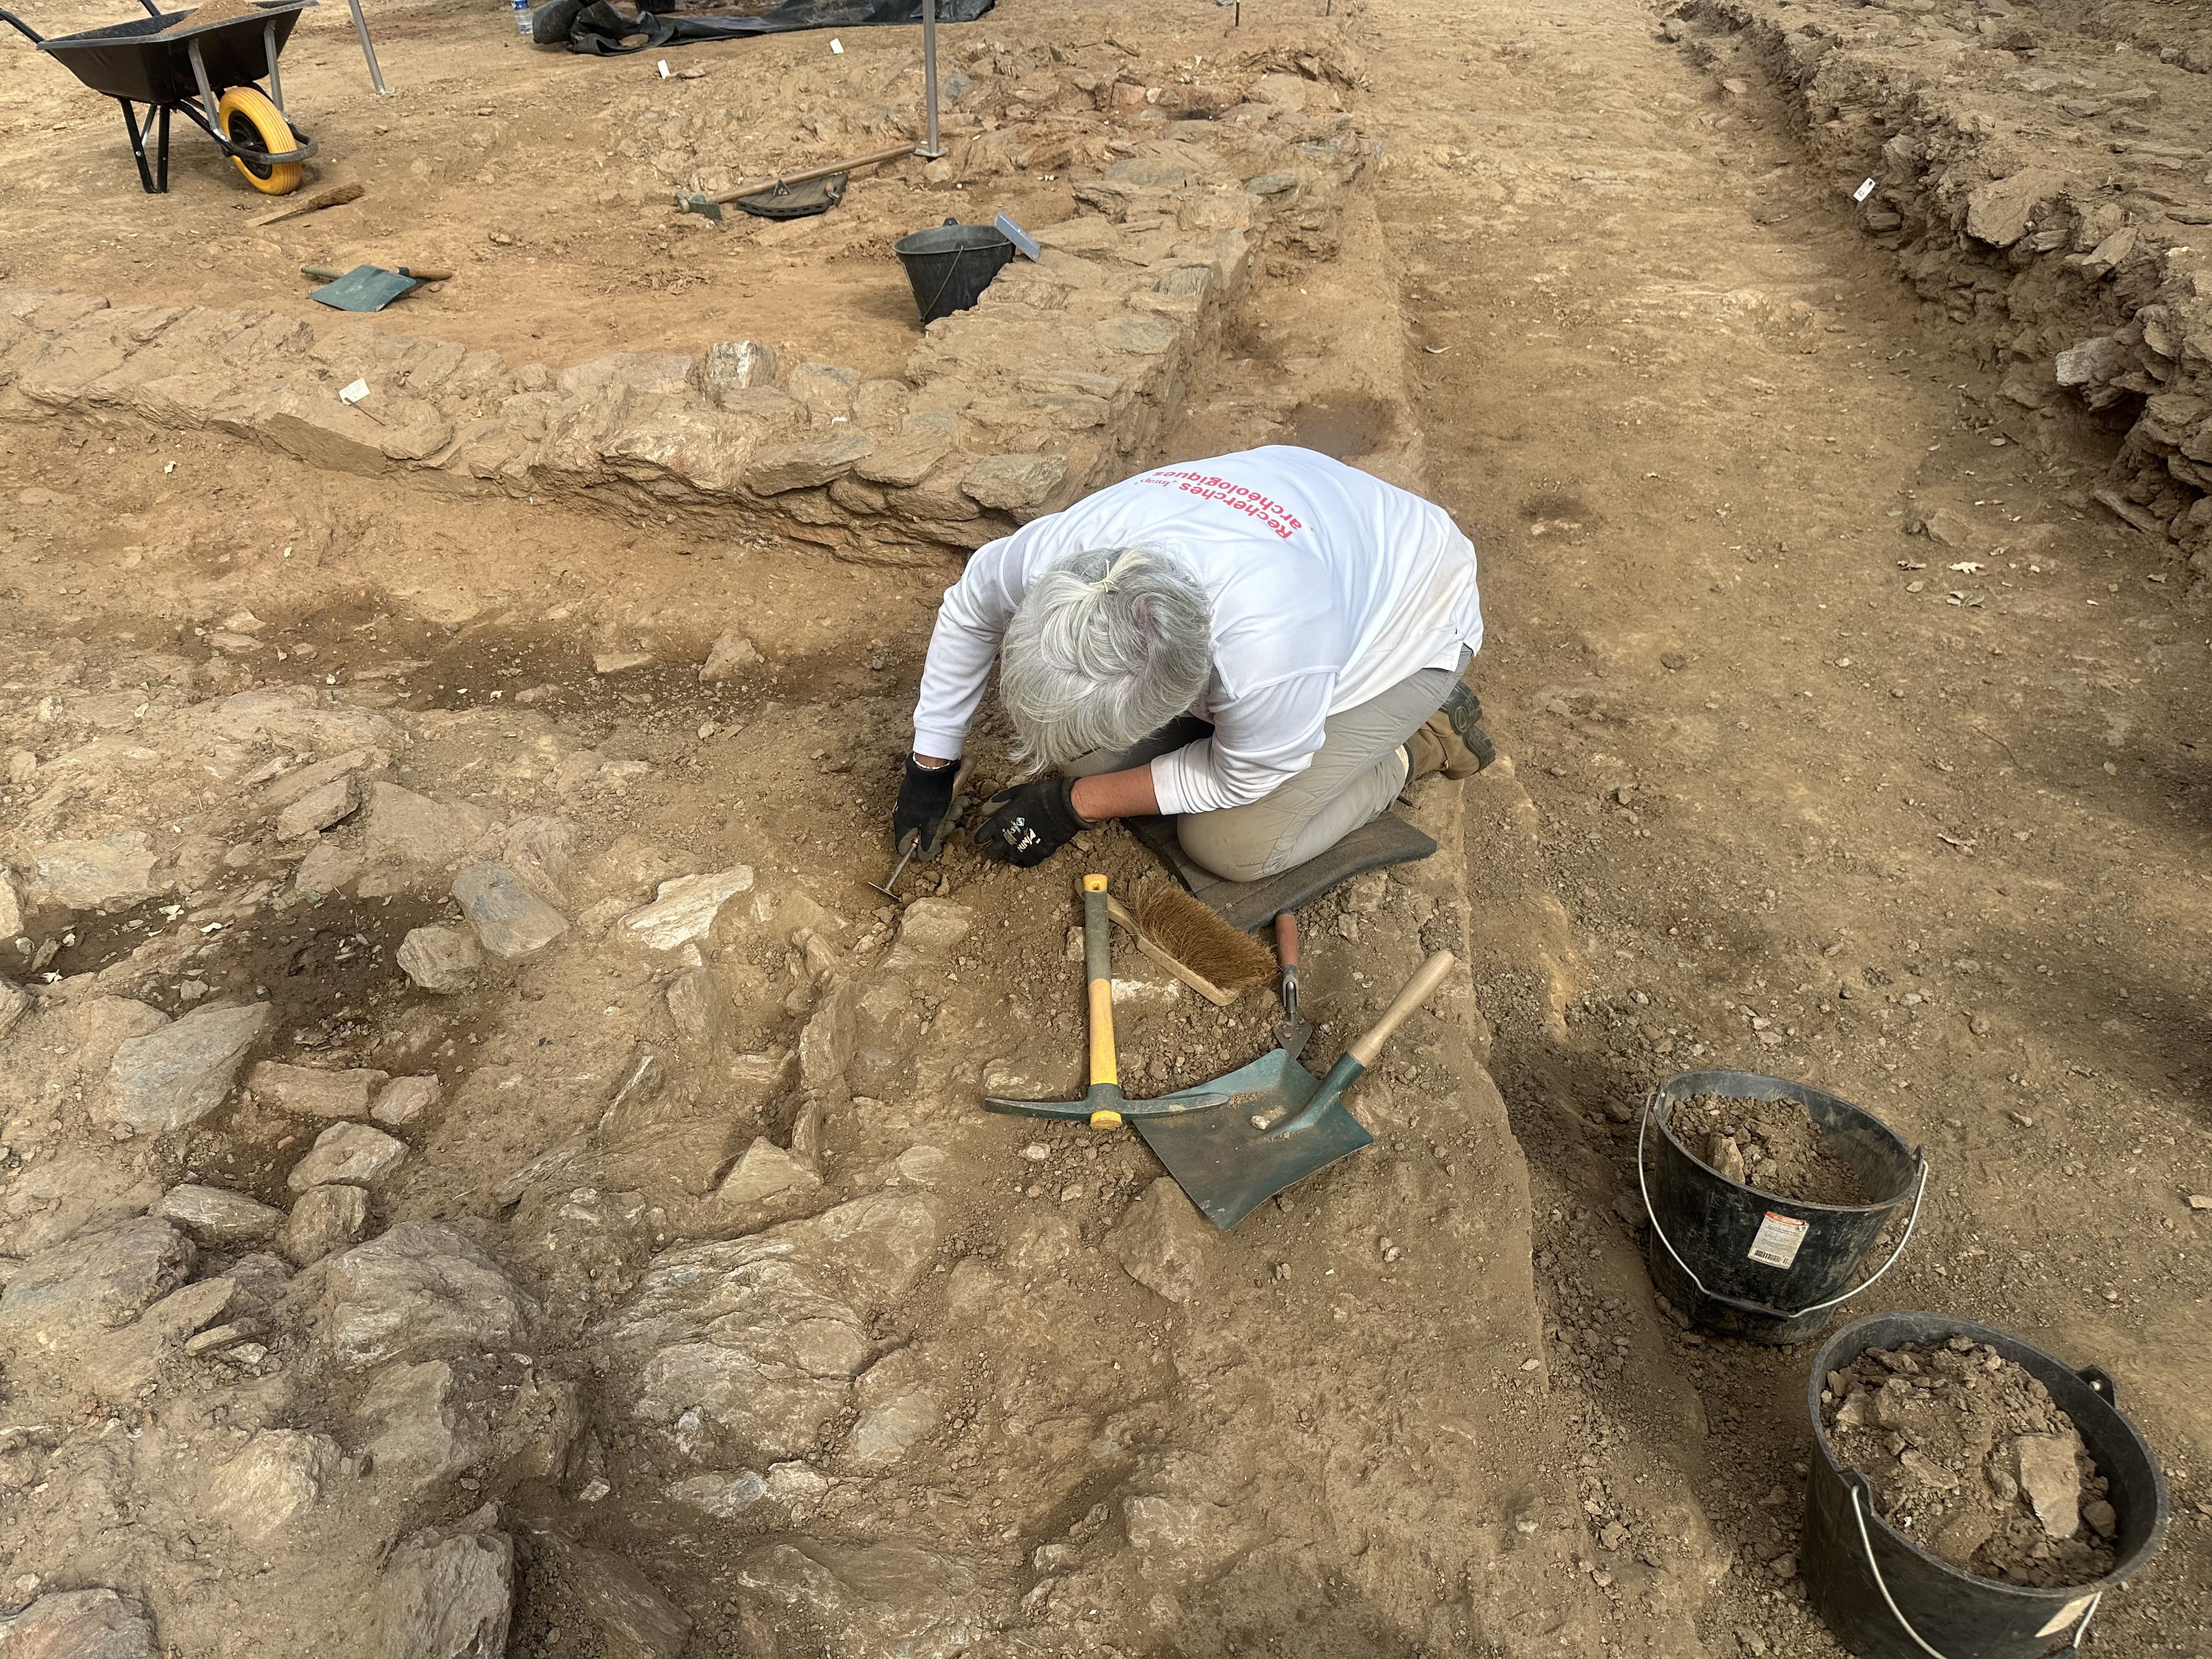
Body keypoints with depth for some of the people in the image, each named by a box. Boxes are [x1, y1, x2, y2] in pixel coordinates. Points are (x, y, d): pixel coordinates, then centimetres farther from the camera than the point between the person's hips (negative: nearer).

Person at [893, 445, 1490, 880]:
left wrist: (1074, 804, -17)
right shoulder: (1060, 549, -32)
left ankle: (1418, 743, 6)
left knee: (1231, 843, -14)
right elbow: (970, 605, -8)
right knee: (1078, 741, -4)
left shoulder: (1268, 662, -46)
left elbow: (1239, 779, -23)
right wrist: (930, 767, -2)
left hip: (1406, 620, -5)